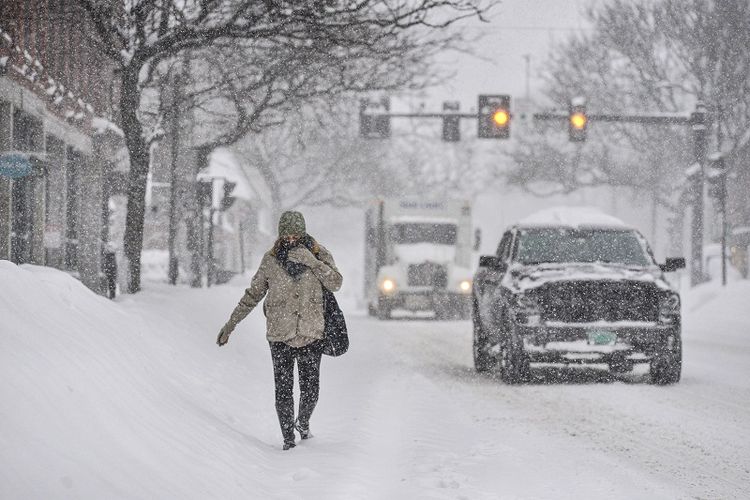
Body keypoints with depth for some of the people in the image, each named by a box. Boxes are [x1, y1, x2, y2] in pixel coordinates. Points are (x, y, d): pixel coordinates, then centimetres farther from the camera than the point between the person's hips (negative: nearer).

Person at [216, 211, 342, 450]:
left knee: (310, 390, 4)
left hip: (311, 334, 0)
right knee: (283, 390, -2)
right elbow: (253, 294, 10)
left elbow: (335, 283, -15)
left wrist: (311, 261, -26)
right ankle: (288, 439, 12)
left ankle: (303, 423, 35)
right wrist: (231, 323, 10)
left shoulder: (320, 255, 0)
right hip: (280, 334, 0)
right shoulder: (271, 260, 1)